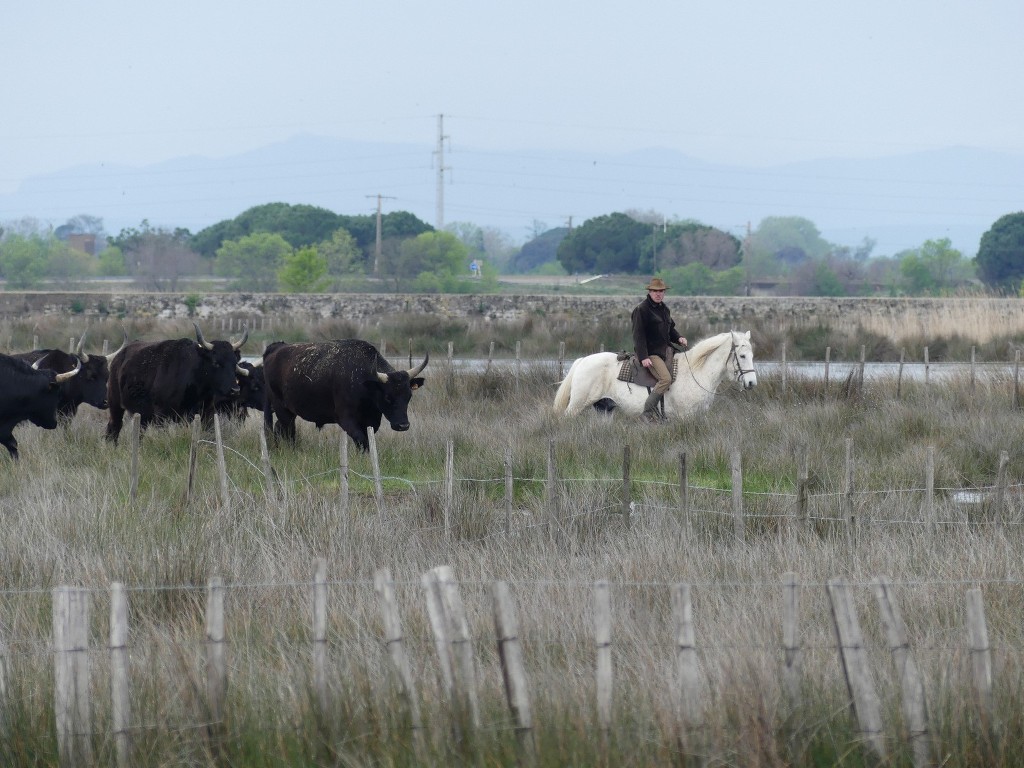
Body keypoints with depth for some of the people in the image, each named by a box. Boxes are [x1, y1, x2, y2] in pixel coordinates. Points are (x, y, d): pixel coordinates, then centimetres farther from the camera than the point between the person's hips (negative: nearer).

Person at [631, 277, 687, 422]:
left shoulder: (664, 309, 17)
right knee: (666, 379, -24)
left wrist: (679, 338, 5)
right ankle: (648, 411, -20)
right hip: (649, 353, -9)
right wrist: (643, 357, -23)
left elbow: (670, 328, 27)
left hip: (664, 352, 9)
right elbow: (638, 335, -15)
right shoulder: (641, 309, -10)